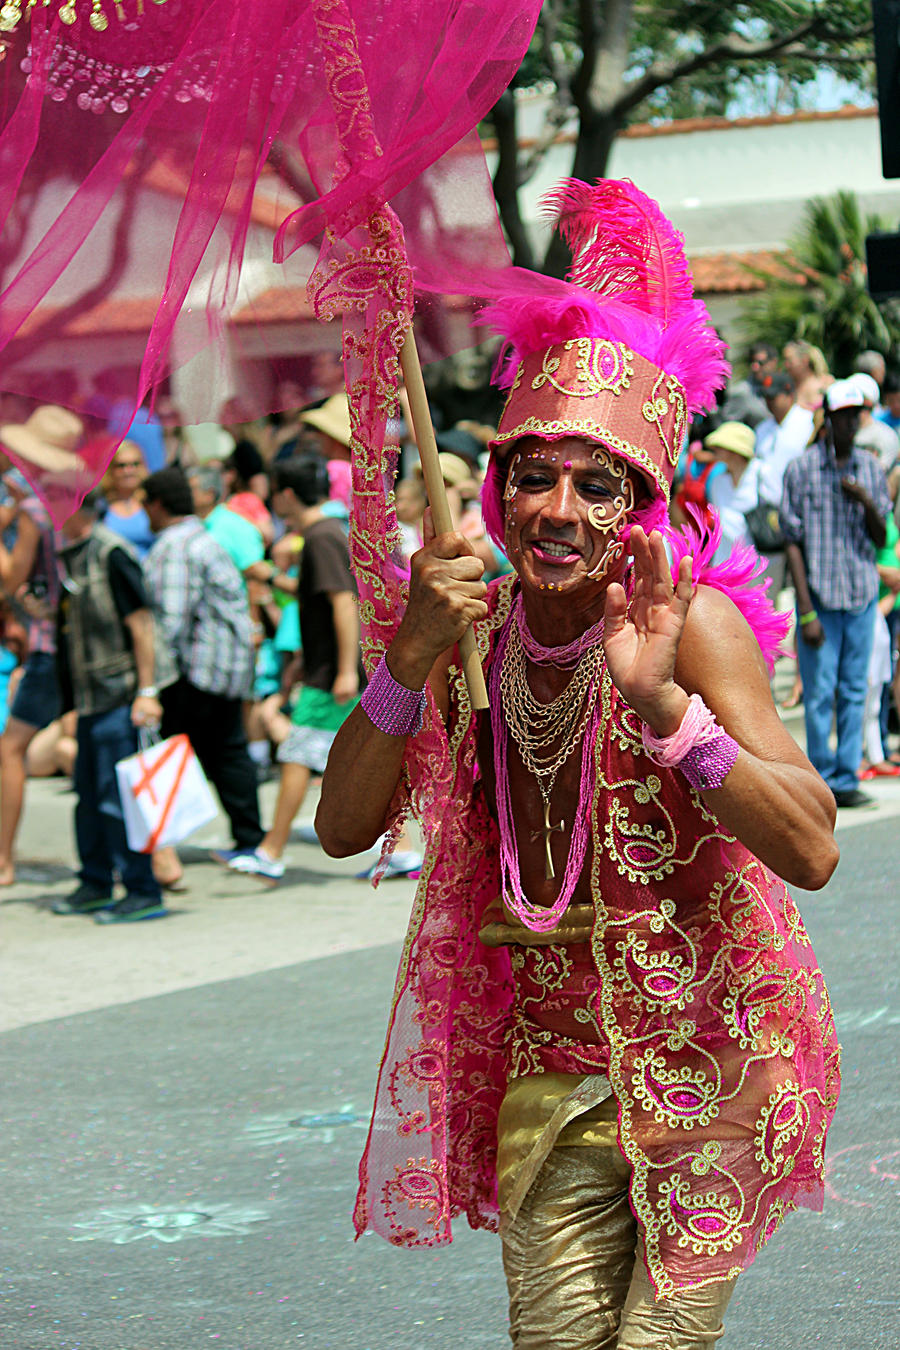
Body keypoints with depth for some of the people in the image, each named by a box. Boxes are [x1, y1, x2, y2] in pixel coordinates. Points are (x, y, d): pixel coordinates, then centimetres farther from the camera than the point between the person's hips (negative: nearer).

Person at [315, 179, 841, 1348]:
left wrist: (663, 702, -36)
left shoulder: (694, 621, -15)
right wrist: (409, 661, -21)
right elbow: (343, 829, -7)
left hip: (703, 1056, -3)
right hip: (548, 1055, 3)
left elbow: (811, 851, -24)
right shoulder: (472, 628, -2)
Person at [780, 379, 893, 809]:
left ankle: (847, 779, 12)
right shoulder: (802, 469, -4)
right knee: (819, 694, -2)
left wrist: (866, 502, -11)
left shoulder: (870, 468, 7)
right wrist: (806, 611, -9)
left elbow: (880, 539, 10)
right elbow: (794, 543, -4)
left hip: (862, 595, 4)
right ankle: (823, 780, 8)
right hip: (819, 594, -4)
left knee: (854, 692, 6)